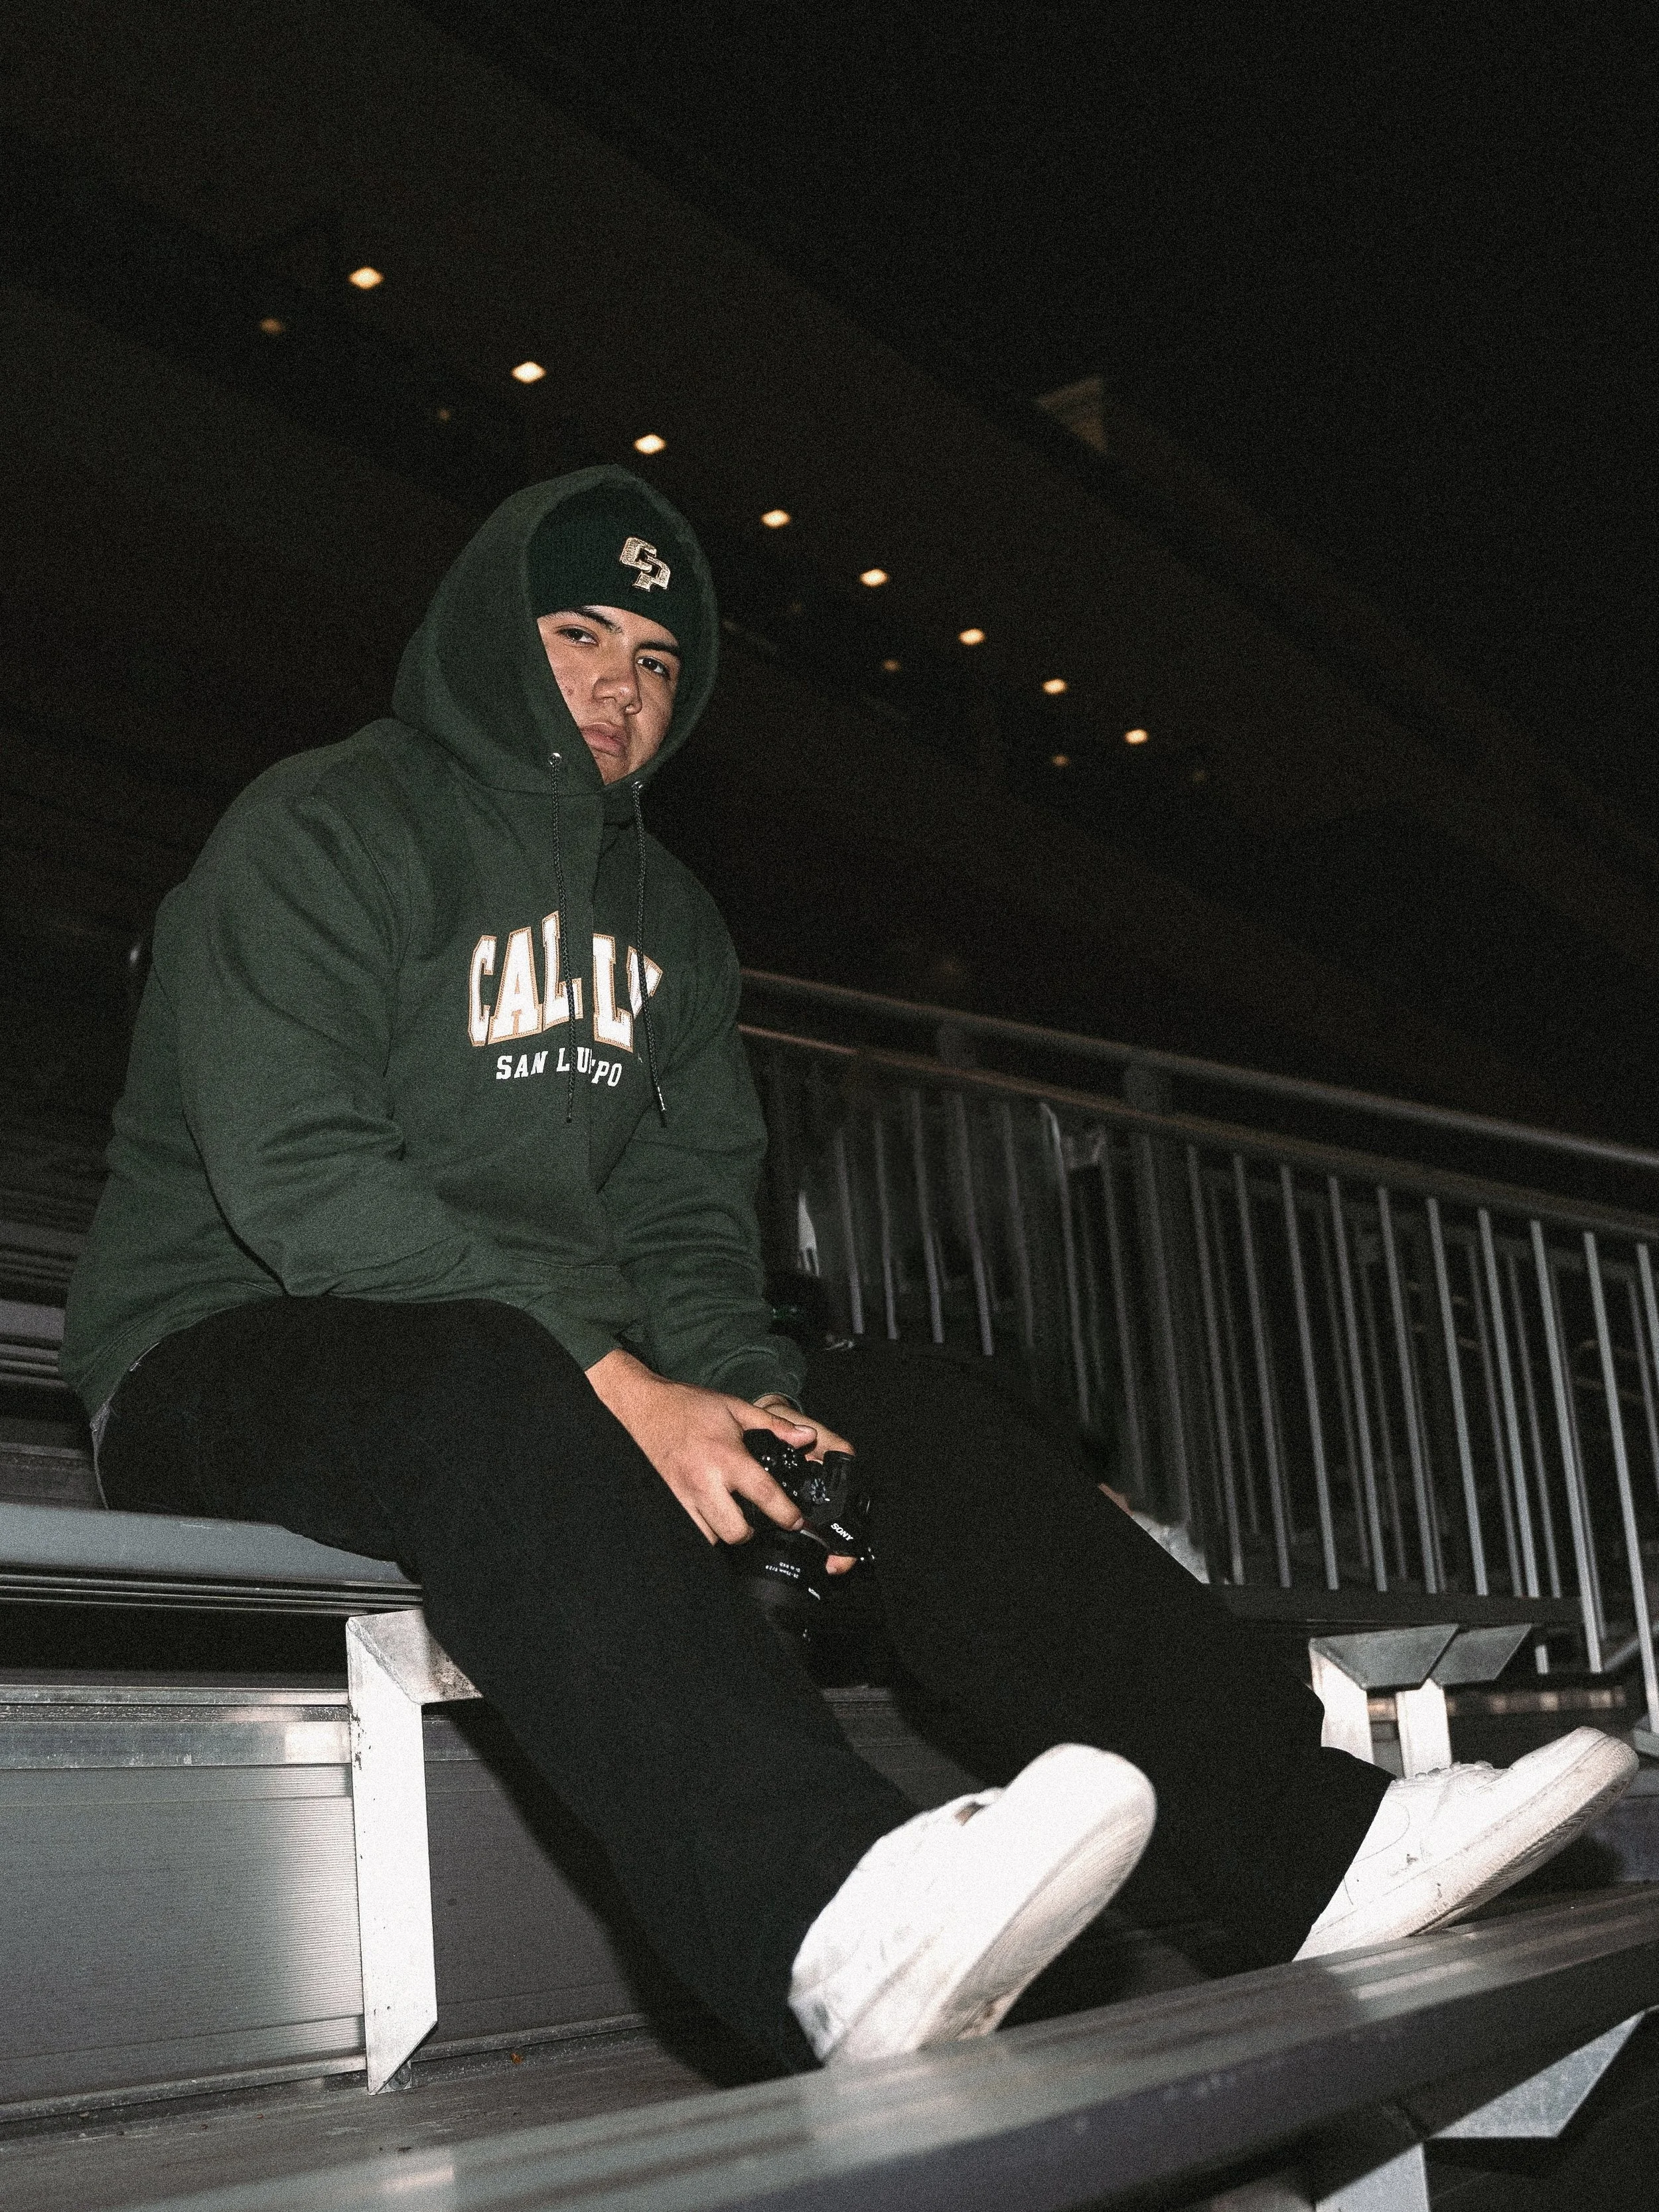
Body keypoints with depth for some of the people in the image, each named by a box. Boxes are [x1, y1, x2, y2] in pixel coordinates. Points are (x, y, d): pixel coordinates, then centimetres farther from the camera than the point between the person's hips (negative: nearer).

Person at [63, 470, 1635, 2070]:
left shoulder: (668, 919, 18)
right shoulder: (319, 831, -5)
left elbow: (682, 1218, 11)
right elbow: (297, 1178, -18)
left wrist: (735, 1396, -13)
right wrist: (618, 1387, -27)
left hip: (561, 1390, 7)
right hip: (227, 1361, -6)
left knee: (917, 1420, -13)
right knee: (483, 1386, -41)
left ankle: (1318, 1841, -21)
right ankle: (828, 1917, -63)